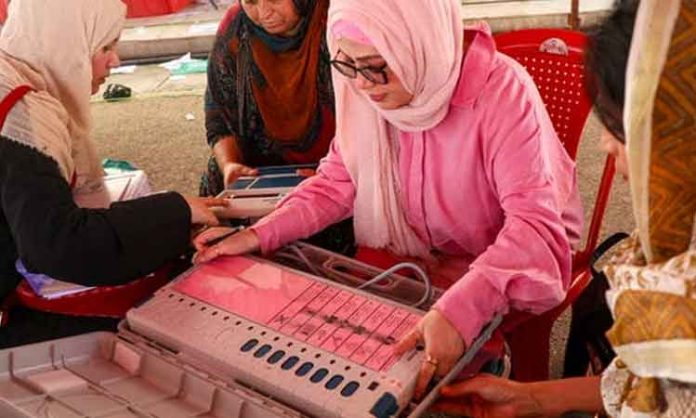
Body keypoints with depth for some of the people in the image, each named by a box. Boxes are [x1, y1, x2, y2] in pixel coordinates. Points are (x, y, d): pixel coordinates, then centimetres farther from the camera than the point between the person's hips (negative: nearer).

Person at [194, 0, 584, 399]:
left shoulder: (500, 91, -29)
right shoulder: (370, 90, -11)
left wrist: (460, 310, -52)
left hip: (498, 268, -5)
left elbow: (534, 220, -37)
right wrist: (260, 234, -17)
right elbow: (338, 181, -2)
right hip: (412, 257, 5)